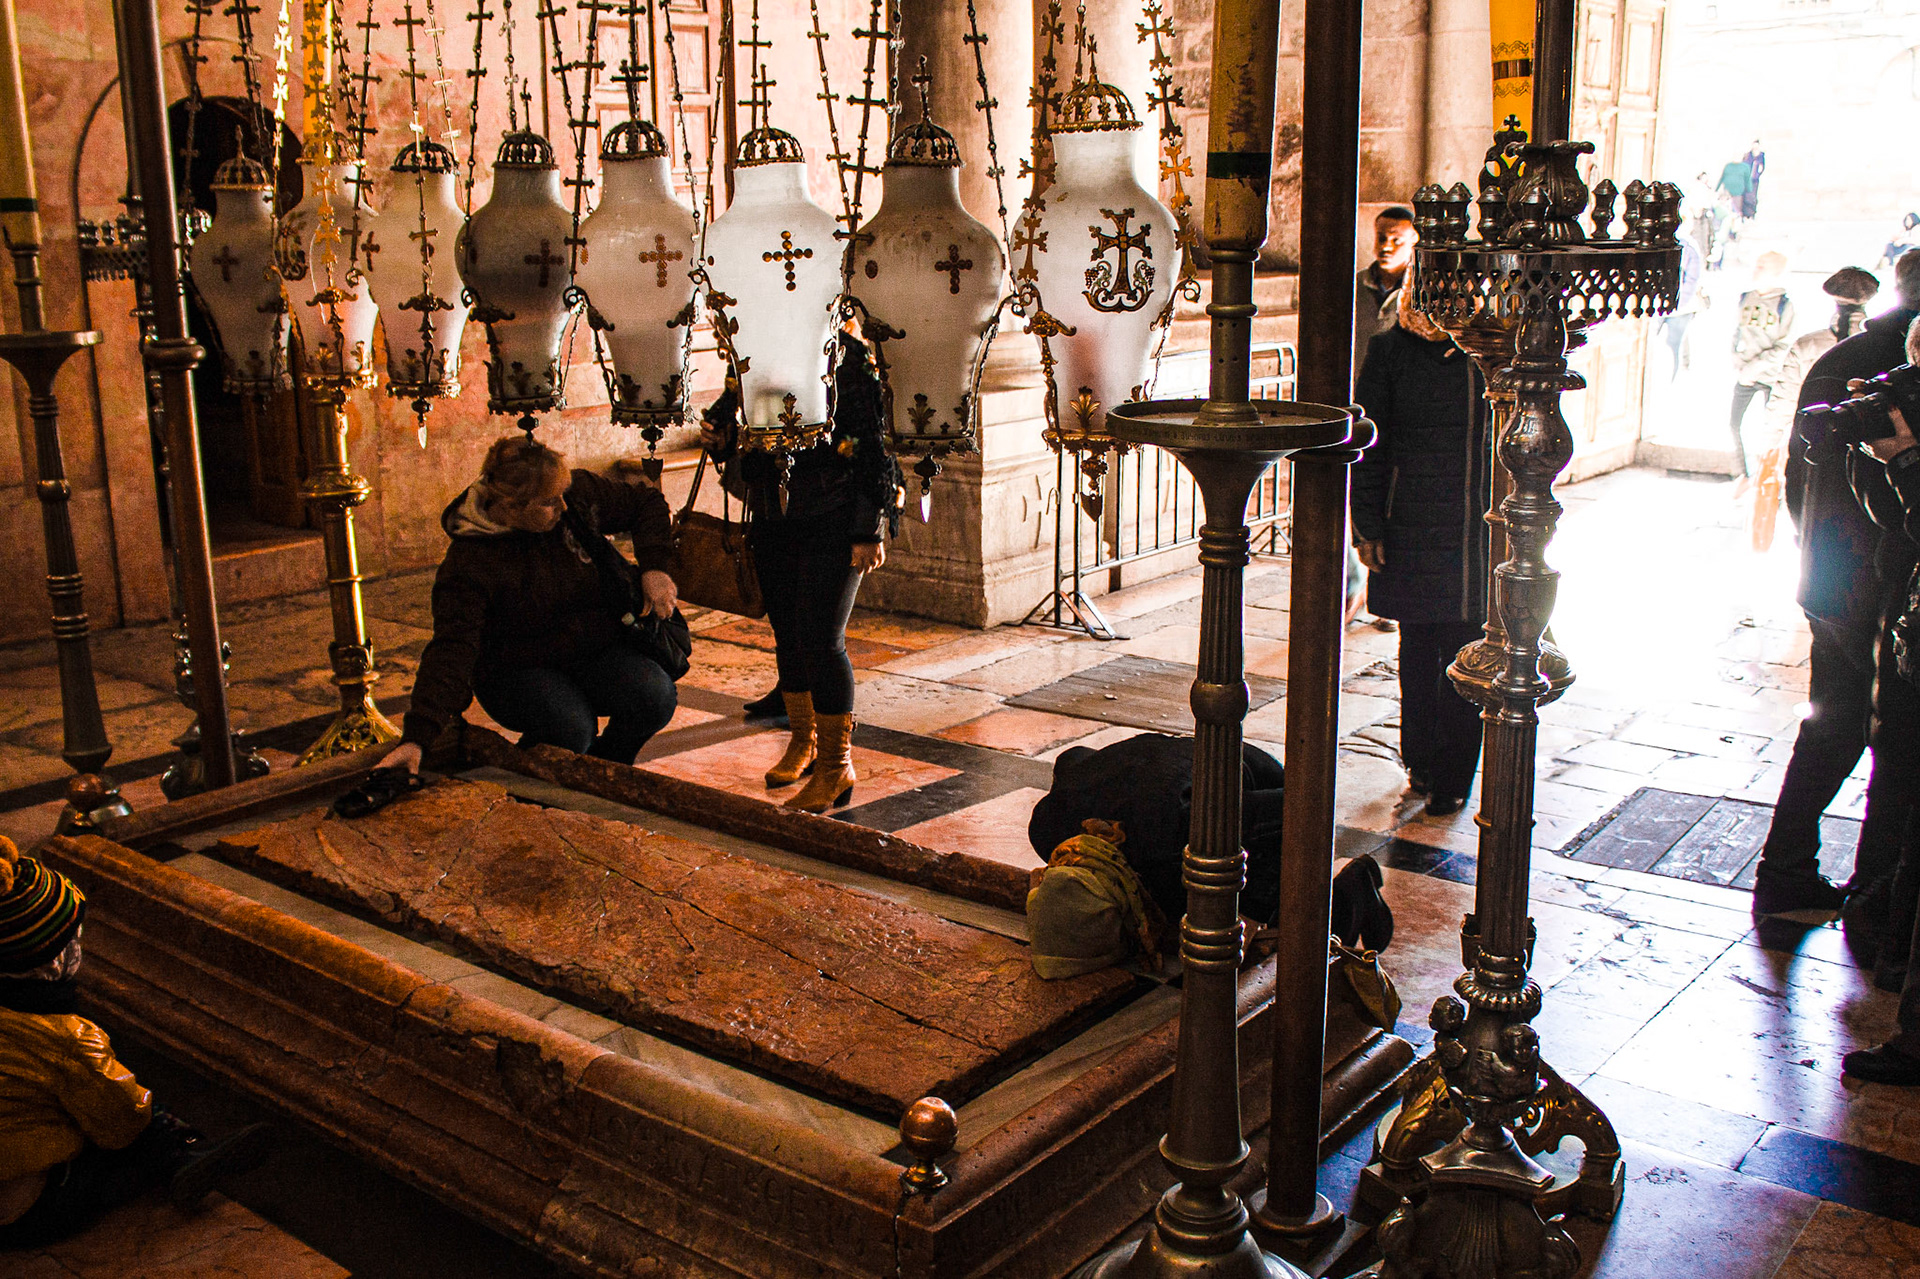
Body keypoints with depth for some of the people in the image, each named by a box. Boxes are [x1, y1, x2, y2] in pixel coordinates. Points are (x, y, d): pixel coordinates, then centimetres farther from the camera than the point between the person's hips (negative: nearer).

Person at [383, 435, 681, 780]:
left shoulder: (579, 494, -9)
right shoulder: (469, 563, -22)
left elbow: (647, 502, 8)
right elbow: (452, 650, -29)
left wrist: (653, 568, -8)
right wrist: (417, 737, -40)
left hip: (599, 649, 4)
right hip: (520, 670, -4)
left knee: (656, 698, -26)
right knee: (571, 728, -35)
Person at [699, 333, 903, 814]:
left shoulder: (847, 355, -8)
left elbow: (874, 444, -9)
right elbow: (741, 444, 20)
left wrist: (869, 530, -13)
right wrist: (719, 440, -4)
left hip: (833, 522, -6)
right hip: (773, 520, 6)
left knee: (820, 636, -9)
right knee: (787, 633, 13)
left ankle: (836, 764, 3)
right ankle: (803, 741, 33)